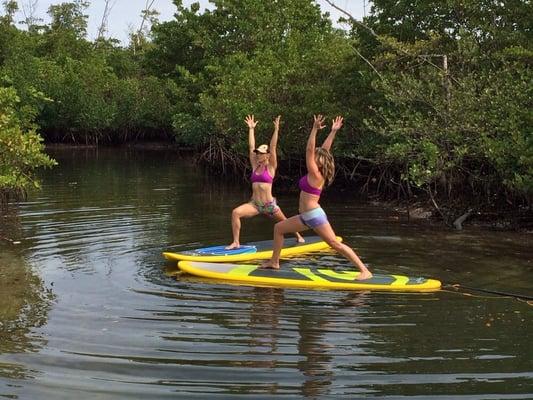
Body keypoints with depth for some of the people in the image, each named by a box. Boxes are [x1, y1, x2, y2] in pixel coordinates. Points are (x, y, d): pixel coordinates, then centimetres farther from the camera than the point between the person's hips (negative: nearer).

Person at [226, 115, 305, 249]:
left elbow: (273, 147, -12)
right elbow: (251, 146, 6)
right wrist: (251, 129, 8)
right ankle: (236, 242, -19)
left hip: (269, 205, -3)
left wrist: (276, 129, -18)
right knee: (235, 212, -23)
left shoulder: (271, 167, -4)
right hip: (254, 204, 3)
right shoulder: (255, 166, 7)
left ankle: (298, 236, 48)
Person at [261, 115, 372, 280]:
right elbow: (325, 149, 11)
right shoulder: (317, 173, 8)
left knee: (335, 244, -11)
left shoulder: (315, 175, -14)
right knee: (278, 228, 16)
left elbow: (309, 150, -20)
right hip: (306, 217, 10)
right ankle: (274, 262, 24)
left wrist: (315, 129, -22)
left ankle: (365, 271, -10)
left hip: (315, 216, -10)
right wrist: (333, 131, 13)